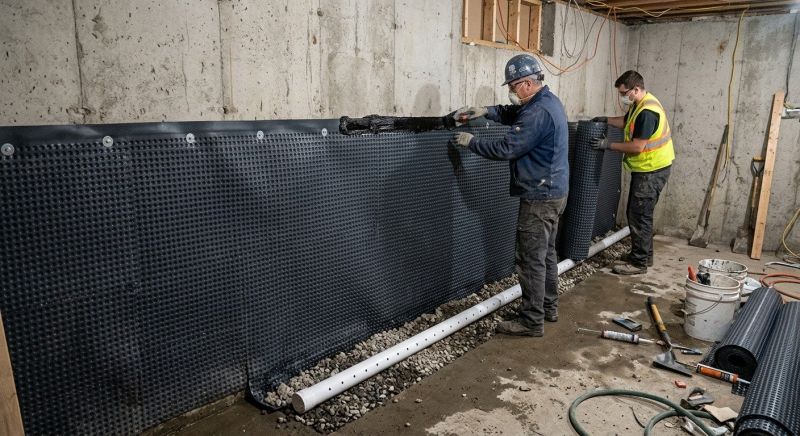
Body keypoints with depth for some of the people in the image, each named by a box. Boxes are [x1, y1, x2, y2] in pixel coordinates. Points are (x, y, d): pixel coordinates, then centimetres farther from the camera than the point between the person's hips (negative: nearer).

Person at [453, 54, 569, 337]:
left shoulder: (539, 112, -22)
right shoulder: (547, 101, 11)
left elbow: (505, 149, -23)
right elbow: (514, 114, 24)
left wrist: (471, 142, -9)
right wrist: (485, 111, 8)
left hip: (539, 197, -11)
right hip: (553, 192, 11)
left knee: (531, 259, -3)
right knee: (546, 254, 18)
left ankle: (531, 321, 5)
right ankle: (548, 308, 31)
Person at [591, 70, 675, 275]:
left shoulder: (647, 111, -24)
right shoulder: (639, 105, 8)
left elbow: (637, 146, -25)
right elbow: (627, 122, 27)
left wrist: (609, 145, -16)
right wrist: (606, 119, 12)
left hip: (653, 170, -10)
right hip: (645, 169, 10)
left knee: (640, 215, -5)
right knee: (636, 213, 16)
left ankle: (639, 263, 3)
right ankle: (644, 255, 27)